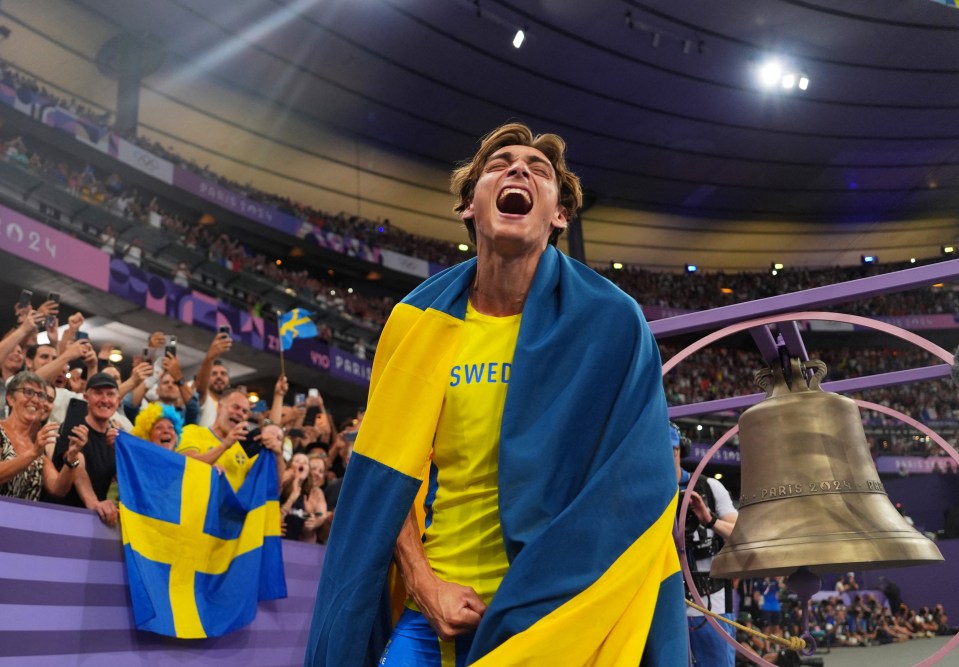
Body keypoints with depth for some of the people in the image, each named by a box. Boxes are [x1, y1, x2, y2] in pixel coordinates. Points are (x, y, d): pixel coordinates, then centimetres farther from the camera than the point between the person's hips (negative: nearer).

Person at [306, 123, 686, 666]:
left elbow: (631, 489, -10)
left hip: (552, 614, -2)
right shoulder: (420, 323, -2)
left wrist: (534, 607, -13)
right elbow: (389, 473, 2)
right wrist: (424, 582, -8)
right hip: (431, 604, 2)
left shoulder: (611, 324, -10)